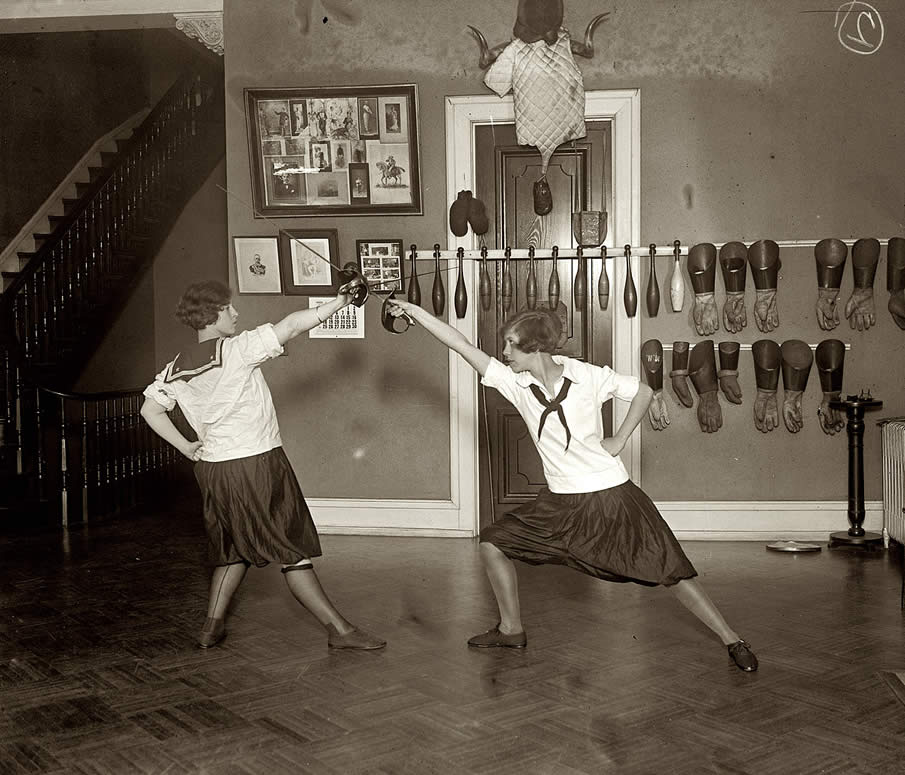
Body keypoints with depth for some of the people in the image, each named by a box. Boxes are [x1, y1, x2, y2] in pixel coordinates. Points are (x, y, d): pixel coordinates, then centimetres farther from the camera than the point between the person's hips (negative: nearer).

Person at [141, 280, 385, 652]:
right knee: (293, 551, -2)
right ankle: (338, 628, 4)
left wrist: (187, 448, 12)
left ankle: (212, 626, 24)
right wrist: (340, 301, -11)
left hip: (212, 468, 7)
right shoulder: (235, 349, -15)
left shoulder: (176, 368, 6)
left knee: (234, 549, 23)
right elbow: (292, 325, -18)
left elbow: (150, 410, 12)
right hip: (257, 464, -7)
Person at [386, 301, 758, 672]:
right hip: (560, 502, 4)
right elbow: (462, 345, -7)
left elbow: (643, 392, 2)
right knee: (493, 542, 3)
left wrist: (619, 440, -6)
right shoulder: (515, 383, -5)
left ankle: (731, 640, 13)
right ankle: (511, 629, 20)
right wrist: (413, 310, -9)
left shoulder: (589, 376, -13)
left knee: (670, 571, -3)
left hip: (610, 496, -4)